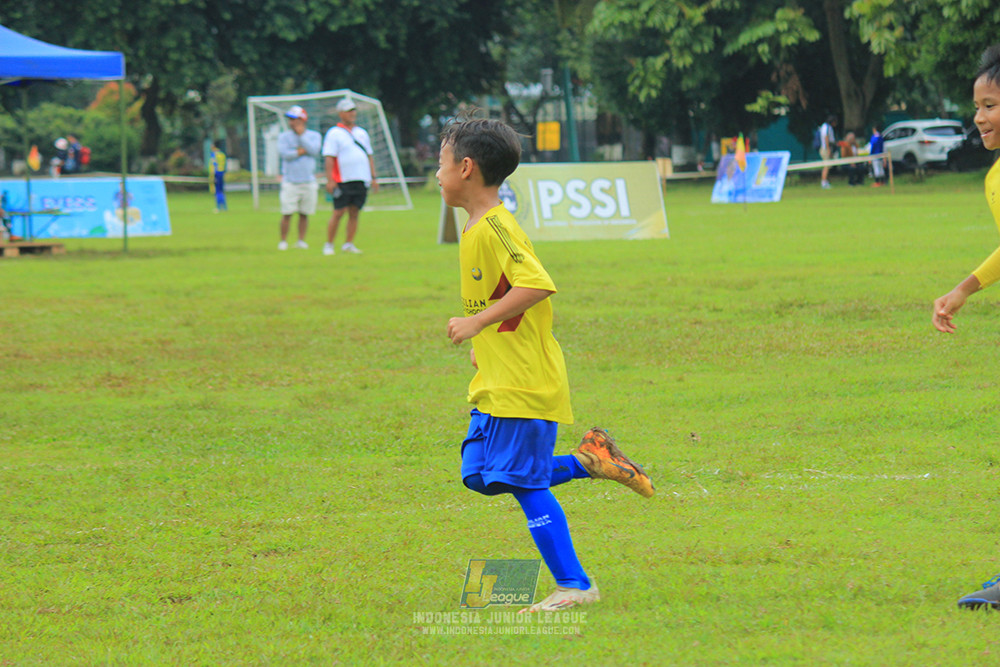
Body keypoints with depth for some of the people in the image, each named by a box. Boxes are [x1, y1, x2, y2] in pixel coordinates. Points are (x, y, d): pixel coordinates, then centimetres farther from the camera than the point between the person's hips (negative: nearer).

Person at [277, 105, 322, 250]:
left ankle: (301, 241, 12)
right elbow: (284, 153, -11)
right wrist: (303, 151, -9)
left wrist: (301, 135, -8)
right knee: (287, 213, -6)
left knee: (304, 214, 4)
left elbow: (314, 151, -11)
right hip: (290, 182, -1)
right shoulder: (284, 136, 6)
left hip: (308, 182, 1)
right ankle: (283, 241, 1)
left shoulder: (314, 136, 8)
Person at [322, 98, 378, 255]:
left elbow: (369, 156, 22)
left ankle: (348, 244, 9)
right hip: (342, 181, -5)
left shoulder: (362, 133, 18)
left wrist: (373, 177, 16)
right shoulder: (334, 133, -1)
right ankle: (329, 245, 1)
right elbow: (328, 158, -7)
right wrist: (330, 180, -14)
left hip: (361, 180, 5)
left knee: (354, 213, 4)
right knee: (339, 212, -6)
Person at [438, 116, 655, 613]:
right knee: (481, 475, 9)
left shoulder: (495, 228, -18)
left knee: (524, 482, -6)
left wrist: (477, 322, -25)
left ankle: (574, 585, -1)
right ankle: (587, 462, 14)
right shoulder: (476, 228, 13)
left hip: (522, 382, -10)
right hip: (494, 384, 10)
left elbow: (537, 285, -29)